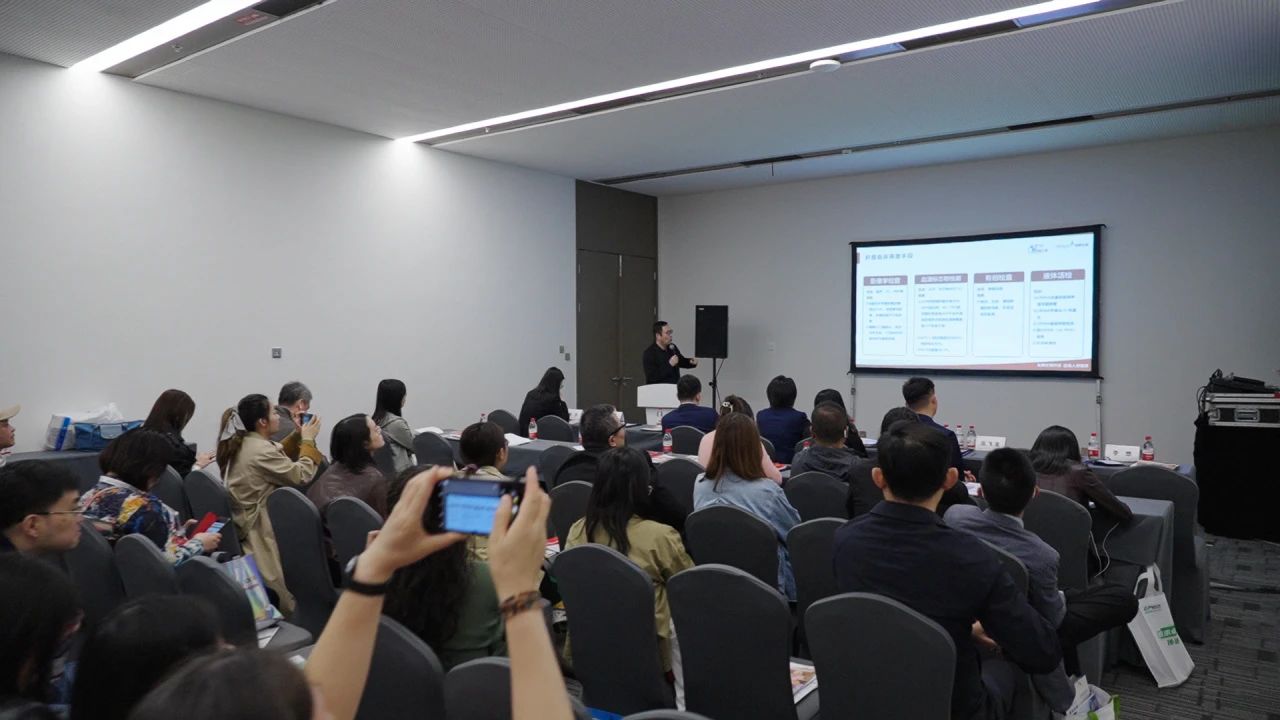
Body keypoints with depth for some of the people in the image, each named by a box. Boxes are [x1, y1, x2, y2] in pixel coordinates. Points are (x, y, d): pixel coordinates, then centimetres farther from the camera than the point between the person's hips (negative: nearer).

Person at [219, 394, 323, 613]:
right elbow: (301, 476, -17)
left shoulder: (240, 443, 6)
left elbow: (278, 456, 19)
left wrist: (298, 435, 9)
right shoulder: (260, 450, -23)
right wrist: (308, 440, -6)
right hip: (260, 527, -10)